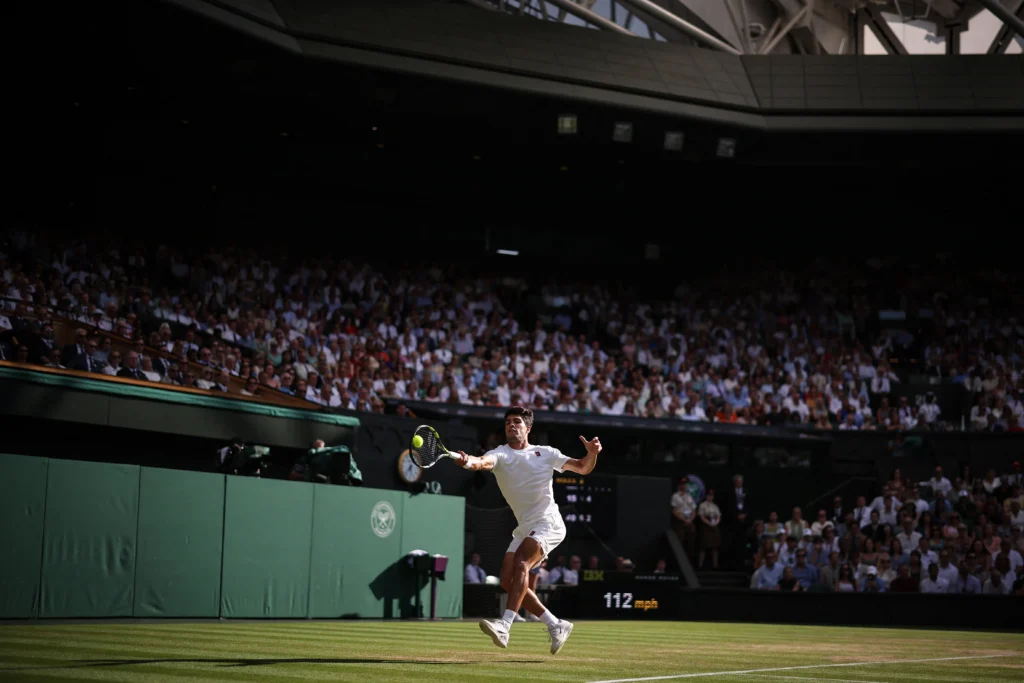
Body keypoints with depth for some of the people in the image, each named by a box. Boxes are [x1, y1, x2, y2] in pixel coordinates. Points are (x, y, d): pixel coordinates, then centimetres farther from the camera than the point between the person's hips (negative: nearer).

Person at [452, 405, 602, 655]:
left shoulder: (546, 453, 7)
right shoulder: (500, 454, 3)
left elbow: (583, 468, 14)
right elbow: (485, 462, -22)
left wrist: (592, 453, -9)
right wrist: (469, 462, -46)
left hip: (548, 524, -4)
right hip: (525, 528, 4)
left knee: (521, 563, -26)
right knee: (508, 580, -3)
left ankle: (505, 626, -38)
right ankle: (556, 626, 10)